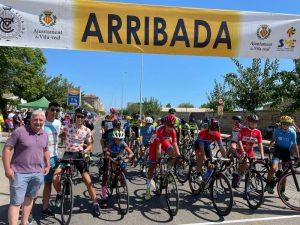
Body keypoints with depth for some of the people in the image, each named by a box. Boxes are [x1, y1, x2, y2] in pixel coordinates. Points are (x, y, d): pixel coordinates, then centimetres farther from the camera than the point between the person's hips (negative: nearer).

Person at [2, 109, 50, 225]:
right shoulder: (20, 131, -12)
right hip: (19, 173, -5)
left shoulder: (45, 135, 6)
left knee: (29, 198, 19)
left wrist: (48, 165, 14)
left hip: (37, 173, 6)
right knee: (16, 202, -1)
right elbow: (7, 149, -11)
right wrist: (7, 169, -15)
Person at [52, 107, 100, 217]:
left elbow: (89, 145, 8)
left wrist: (85, 151, -11)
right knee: (55, 178, -17)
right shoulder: (68, 127, -6)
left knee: (88, 181, -4)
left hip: (79, 155, 0)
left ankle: (95, 204, 15)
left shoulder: (87, 130, -1)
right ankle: (59, 194, 18)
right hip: (68, 154, 0)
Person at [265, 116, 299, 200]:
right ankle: (268, 184, -3)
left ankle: (282, 192, 23)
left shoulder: (292, 132, -12)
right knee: (273, 168, -25)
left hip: (286, 152, 1)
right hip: (278, 150, -1)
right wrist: (268, 147, -4)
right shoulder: (277, 130, -10)